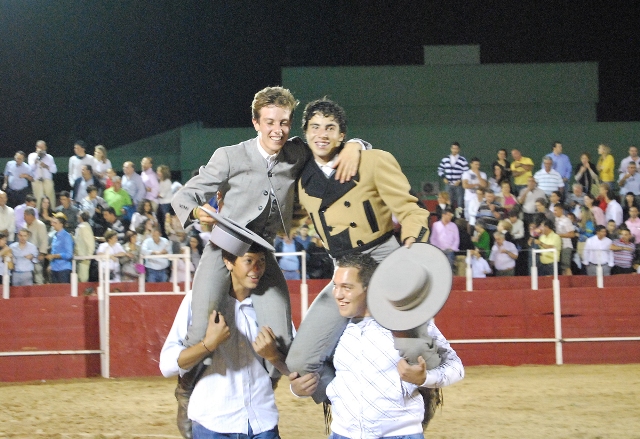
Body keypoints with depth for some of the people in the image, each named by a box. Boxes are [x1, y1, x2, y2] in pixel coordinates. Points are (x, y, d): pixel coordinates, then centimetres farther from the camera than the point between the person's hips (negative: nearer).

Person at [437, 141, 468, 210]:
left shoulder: (463, 160, -5)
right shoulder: (445, 160, 7)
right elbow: (440, 169, 16)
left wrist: (460, 181, -14)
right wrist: (443, 178, 3)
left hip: (459, 184, -4)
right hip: (449, 184, 4)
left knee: (460, 203, -5)